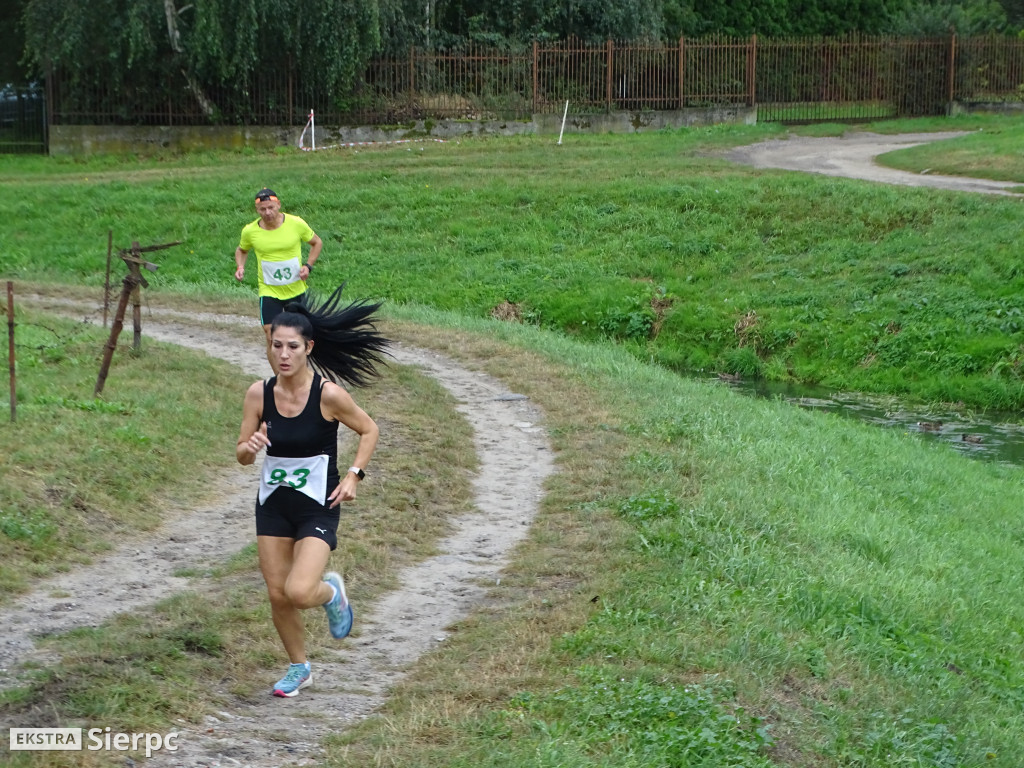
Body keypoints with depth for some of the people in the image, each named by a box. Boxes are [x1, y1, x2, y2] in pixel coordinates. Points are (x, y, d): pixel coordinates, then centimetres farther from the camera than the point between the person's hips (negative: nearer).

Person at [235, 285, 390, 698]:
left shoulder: (329, 394, -17)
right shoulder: (259, 393, -7)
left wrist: (353, 475, -11)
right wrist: (251, 447, -23)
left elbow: (368, 430, 0)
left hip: (318, 507, -4)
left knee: (299, 592, -19)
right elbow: (241, 454, 0)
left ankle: (331, 591, 19)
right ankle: (299, 668, 31)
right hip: (273, 504, 4)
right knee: (277, 596, 6)